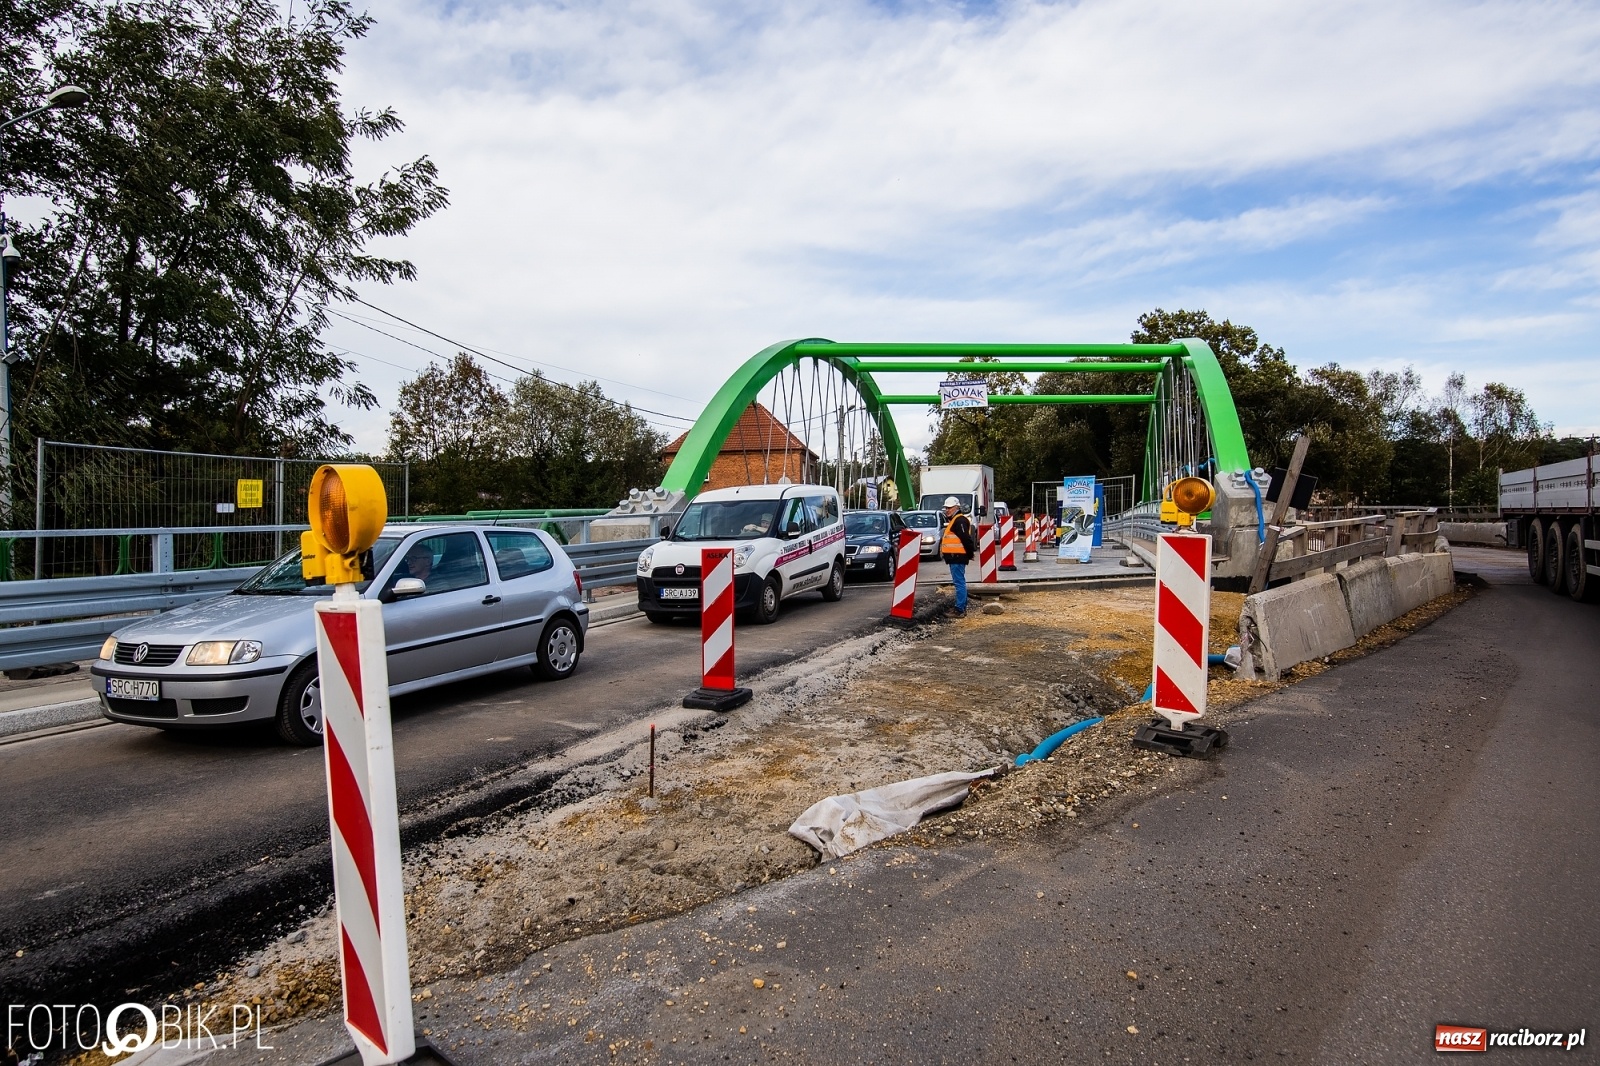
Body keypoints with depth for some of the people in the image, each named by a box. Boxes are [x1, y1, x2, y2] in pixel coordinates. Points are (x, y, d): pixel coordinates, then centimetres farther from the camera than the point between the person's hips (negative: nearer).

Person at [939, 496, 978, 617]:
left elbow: (966, 539, -21)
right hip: (955, 557, 11)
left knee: (959, 583, -11)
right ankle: (962, 608, 22)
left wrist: (970, 553, -15)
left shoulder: (960, 520, -14)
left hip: (957, 557, -11)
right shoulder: (954, 520, 21)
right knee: (960, 583, 15)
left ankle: (960, 610, -11)